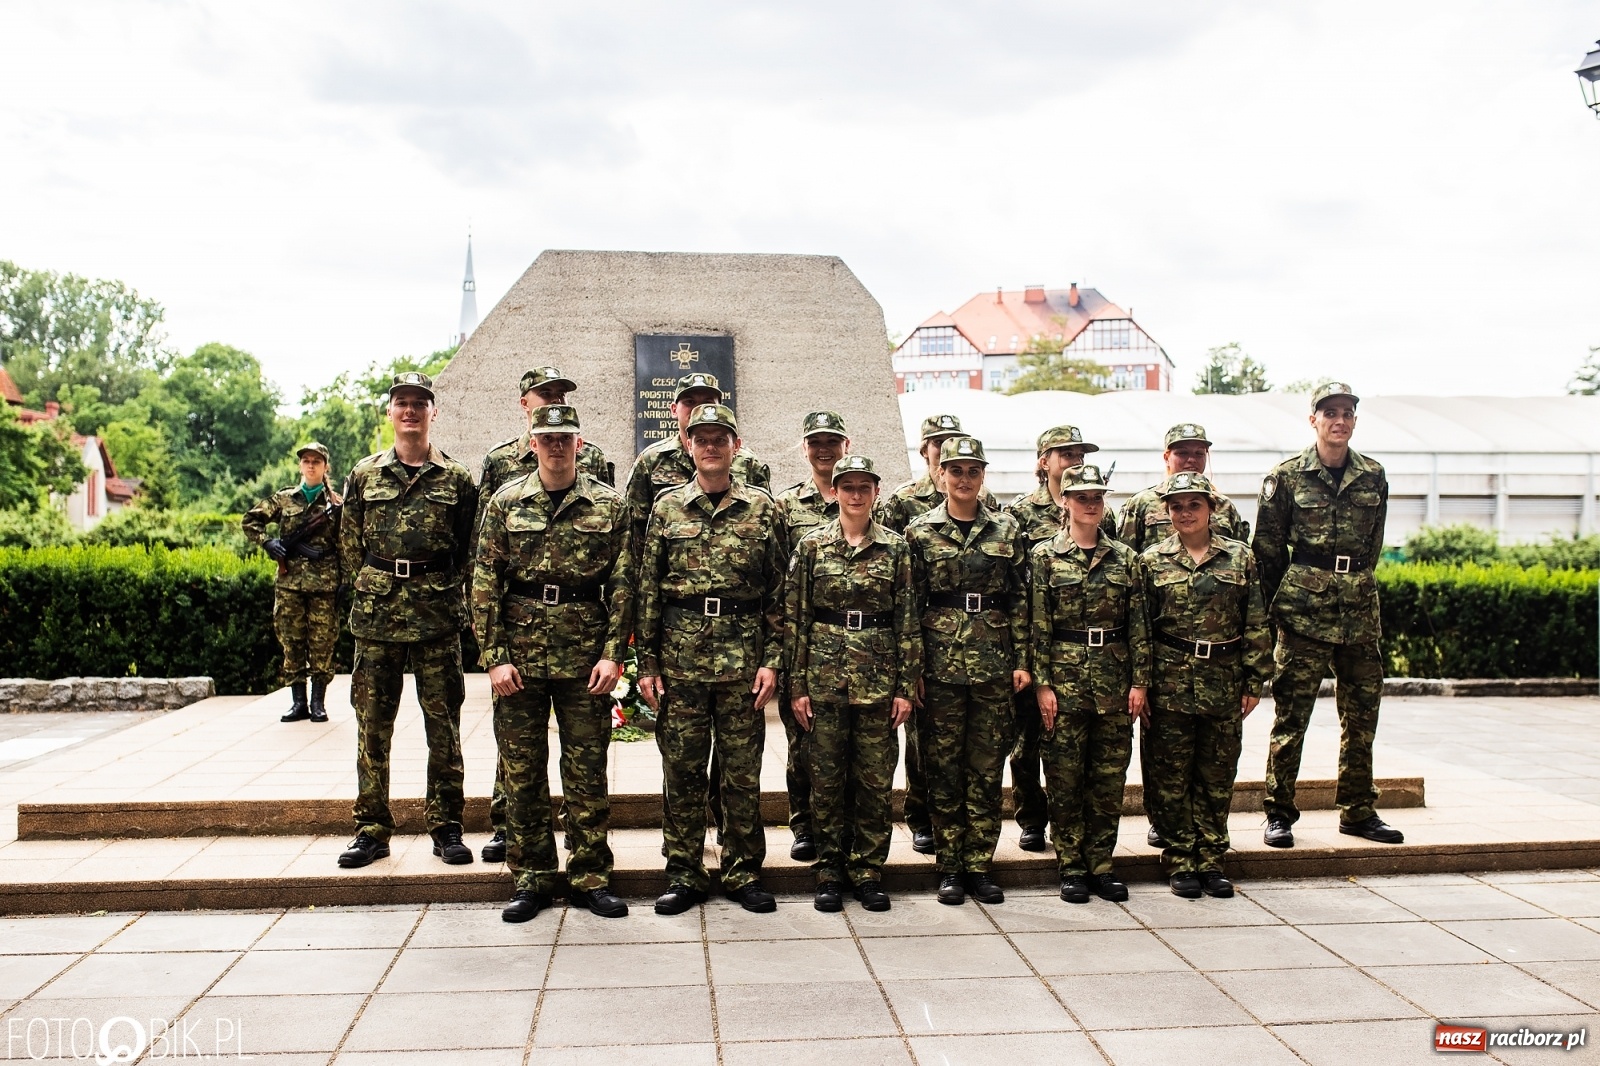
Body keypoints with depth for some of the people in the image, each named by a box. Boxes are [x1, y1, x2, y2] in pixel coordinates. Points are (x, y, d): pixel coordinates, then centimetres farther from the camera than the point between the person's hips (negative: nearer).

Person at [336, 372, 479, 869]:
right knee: (372, 724, 6)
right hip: (376, 614, 2)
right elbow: (349, 547, 13)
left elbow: (470, 551, 8)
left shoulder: (457, 478, 4)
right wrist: (375, 587, 7)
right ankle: (372, 829, 17)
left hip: (438, 616, -1)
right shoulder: (365, 474, 8)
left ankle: (446, 827, 14)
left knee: (443, 724, 3)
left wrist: (443, 591, 3)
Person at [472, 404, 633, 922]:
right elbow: (485, 585, 2)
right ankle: (531, 877, 20)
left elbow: (622, 585, 1)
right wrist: (494, 657, -5)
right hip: (519, 653, 1)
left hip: (586, 655, -1)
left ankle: (591, 877, 17)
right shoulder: (506, 503, 4)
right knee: (522, 771, 7)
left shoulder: (610, 504, 2)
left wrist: (613, 653, -7)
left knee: (587, 770, 5)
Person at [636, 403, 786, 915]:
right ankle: (684, 875, 18)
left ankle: (744, 873, 19)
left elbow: (778, 591, 4)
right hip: (679, 657, 1)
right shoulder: (668, 507, 6)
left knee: (742, 772, 6)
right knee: (681, 770, 6)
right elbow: (647, 589, 5)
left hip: (743, 657, 0)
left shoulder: (762, 508, 4)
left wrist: (771, 660, -3)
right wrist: (646, 663, 0)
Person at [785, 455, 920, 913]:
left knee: (876, 780, 4)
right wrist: (797, 685, -2)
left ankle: (869, 871, 18)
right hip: (825, 673, 0)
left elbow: (908, 621, 3)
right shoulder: (812, 545, 3)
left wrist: (906, 686, -2)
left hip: (878, 677, 0)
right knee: (826, 778, 6)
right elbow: (795, 618, 2)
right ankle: (830, 871, 19)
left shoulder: (895, 547, 3)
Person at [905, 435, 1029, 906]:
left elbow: (1019, 601, 7)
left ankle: (979, 864, 16)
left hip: (994, 663, 2)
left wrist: (1021, 660, 1)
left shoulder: (1006, 530, 7)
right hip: (941, 663, -1)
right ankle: (950, 867, 14)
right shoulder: (920, 532, 2)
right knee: (943, 765, 4)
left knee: (987, 766, 5)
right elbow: (910, 605, 1)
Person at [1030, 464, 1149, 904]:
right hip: (1064, 677, -3)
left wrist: (1140, 681, 0)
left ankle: (1101, 864, 18)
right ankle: (1071, 867, 14)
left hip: (1114, 679, 3)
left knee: (1110, 776, 7)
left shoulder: (1124, 557, 7)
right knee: (1065, 777, 3)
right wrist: (1042, 683, -9)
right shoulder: (1045, 555, -1)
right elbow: (1037, 625, -4)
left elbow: (1138, 624, 6)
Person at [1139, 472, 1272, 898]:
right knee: (1171, 776, 3)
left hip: (1224, 681, 1)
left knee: (1218, 776, 8)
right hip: (1171, 682, -1)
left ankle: (1211, 861, 19)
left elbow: (1256, 625, 5)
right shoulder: (1152, 560, 2)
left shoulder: (1240, 557, 5)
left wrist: (1254, 681, 1)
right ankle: (1180, 863, 13)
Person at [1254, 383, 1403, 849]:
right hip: (1303, 616, -4)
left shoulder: (1373, 477, 8)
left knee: (1362, 715, 9)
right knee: (1291, 715, -1)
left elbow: (1373, 544, 17)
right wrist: (1285, 601, 4)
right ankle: (1279, 813, 9)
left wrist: (1353, 586, 15)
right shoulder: (1286, 476, -3)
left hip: (1360, 612, 4)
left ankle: (1358, 811, 22)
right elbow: (1267, 548, 1)